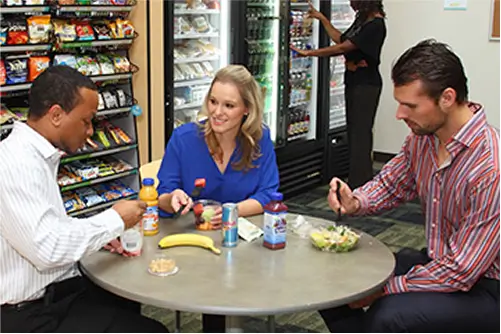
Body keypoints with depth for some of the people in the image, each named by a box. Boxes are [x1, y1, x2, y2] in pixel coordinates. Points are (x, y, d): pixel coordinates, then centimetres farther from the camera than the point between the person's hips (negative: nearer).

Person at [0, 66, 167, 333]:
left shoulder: (37, 155, 8)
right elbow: (47, 248, -31)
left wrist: (102, 234, 3)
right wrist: (114, 220, -17)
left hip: (58, 287, 10)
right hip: (34, 312, -10)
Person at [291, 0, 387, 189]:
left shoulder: (375, 25, -19)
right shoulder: (361, 18, 10)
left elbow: (343, 48, -21)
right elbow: (341, 39, 18)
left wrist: (309, 53, -16)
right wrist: (322, 19, 17)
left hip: (366, 85, -9)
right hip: (353, 82, 9)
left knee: (360, 134, -9)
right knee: (353, 131, 12)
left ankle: (359, 185, -6)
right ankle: (357, 181, 20)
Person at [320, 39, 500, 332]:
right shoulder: (423, 138, -5)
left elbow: (460, 272, -26)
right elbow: (390, 184, 12)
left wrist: (384, 290, -18)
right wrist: (355, 202, -11)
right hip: (437, 261, 8)